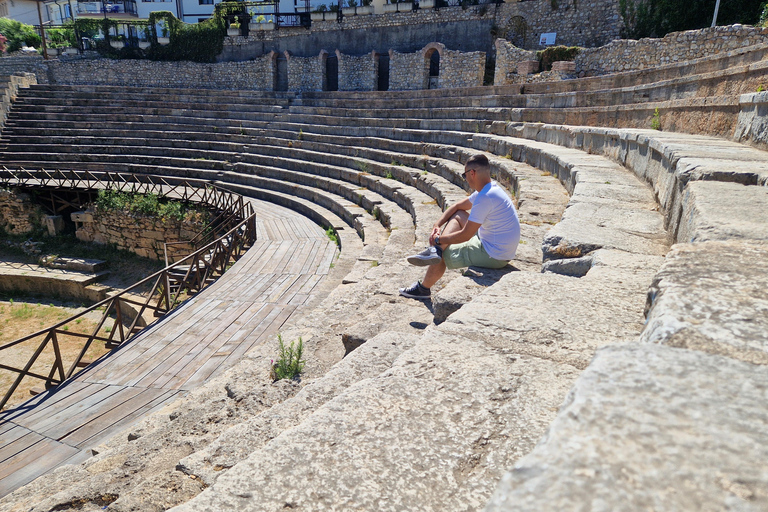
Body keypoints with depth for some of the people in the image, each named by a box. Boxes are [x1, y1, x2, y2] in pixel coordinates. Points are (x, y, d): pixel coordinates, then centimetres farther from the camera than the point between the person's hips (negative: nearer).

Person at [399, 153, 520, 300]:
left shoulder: (485, 197, -26)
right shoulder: (491, 188, 6)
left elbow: (465, 236, -24)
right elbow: (457, 206, 16)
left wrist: (438, 239, -10)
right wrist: (437, 225, 4)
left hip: (493, 256, -10)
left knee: (443, 254, 4)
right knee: (458, 215, 13)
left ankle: (423, 289, 26)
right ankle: (436, 250, -3)